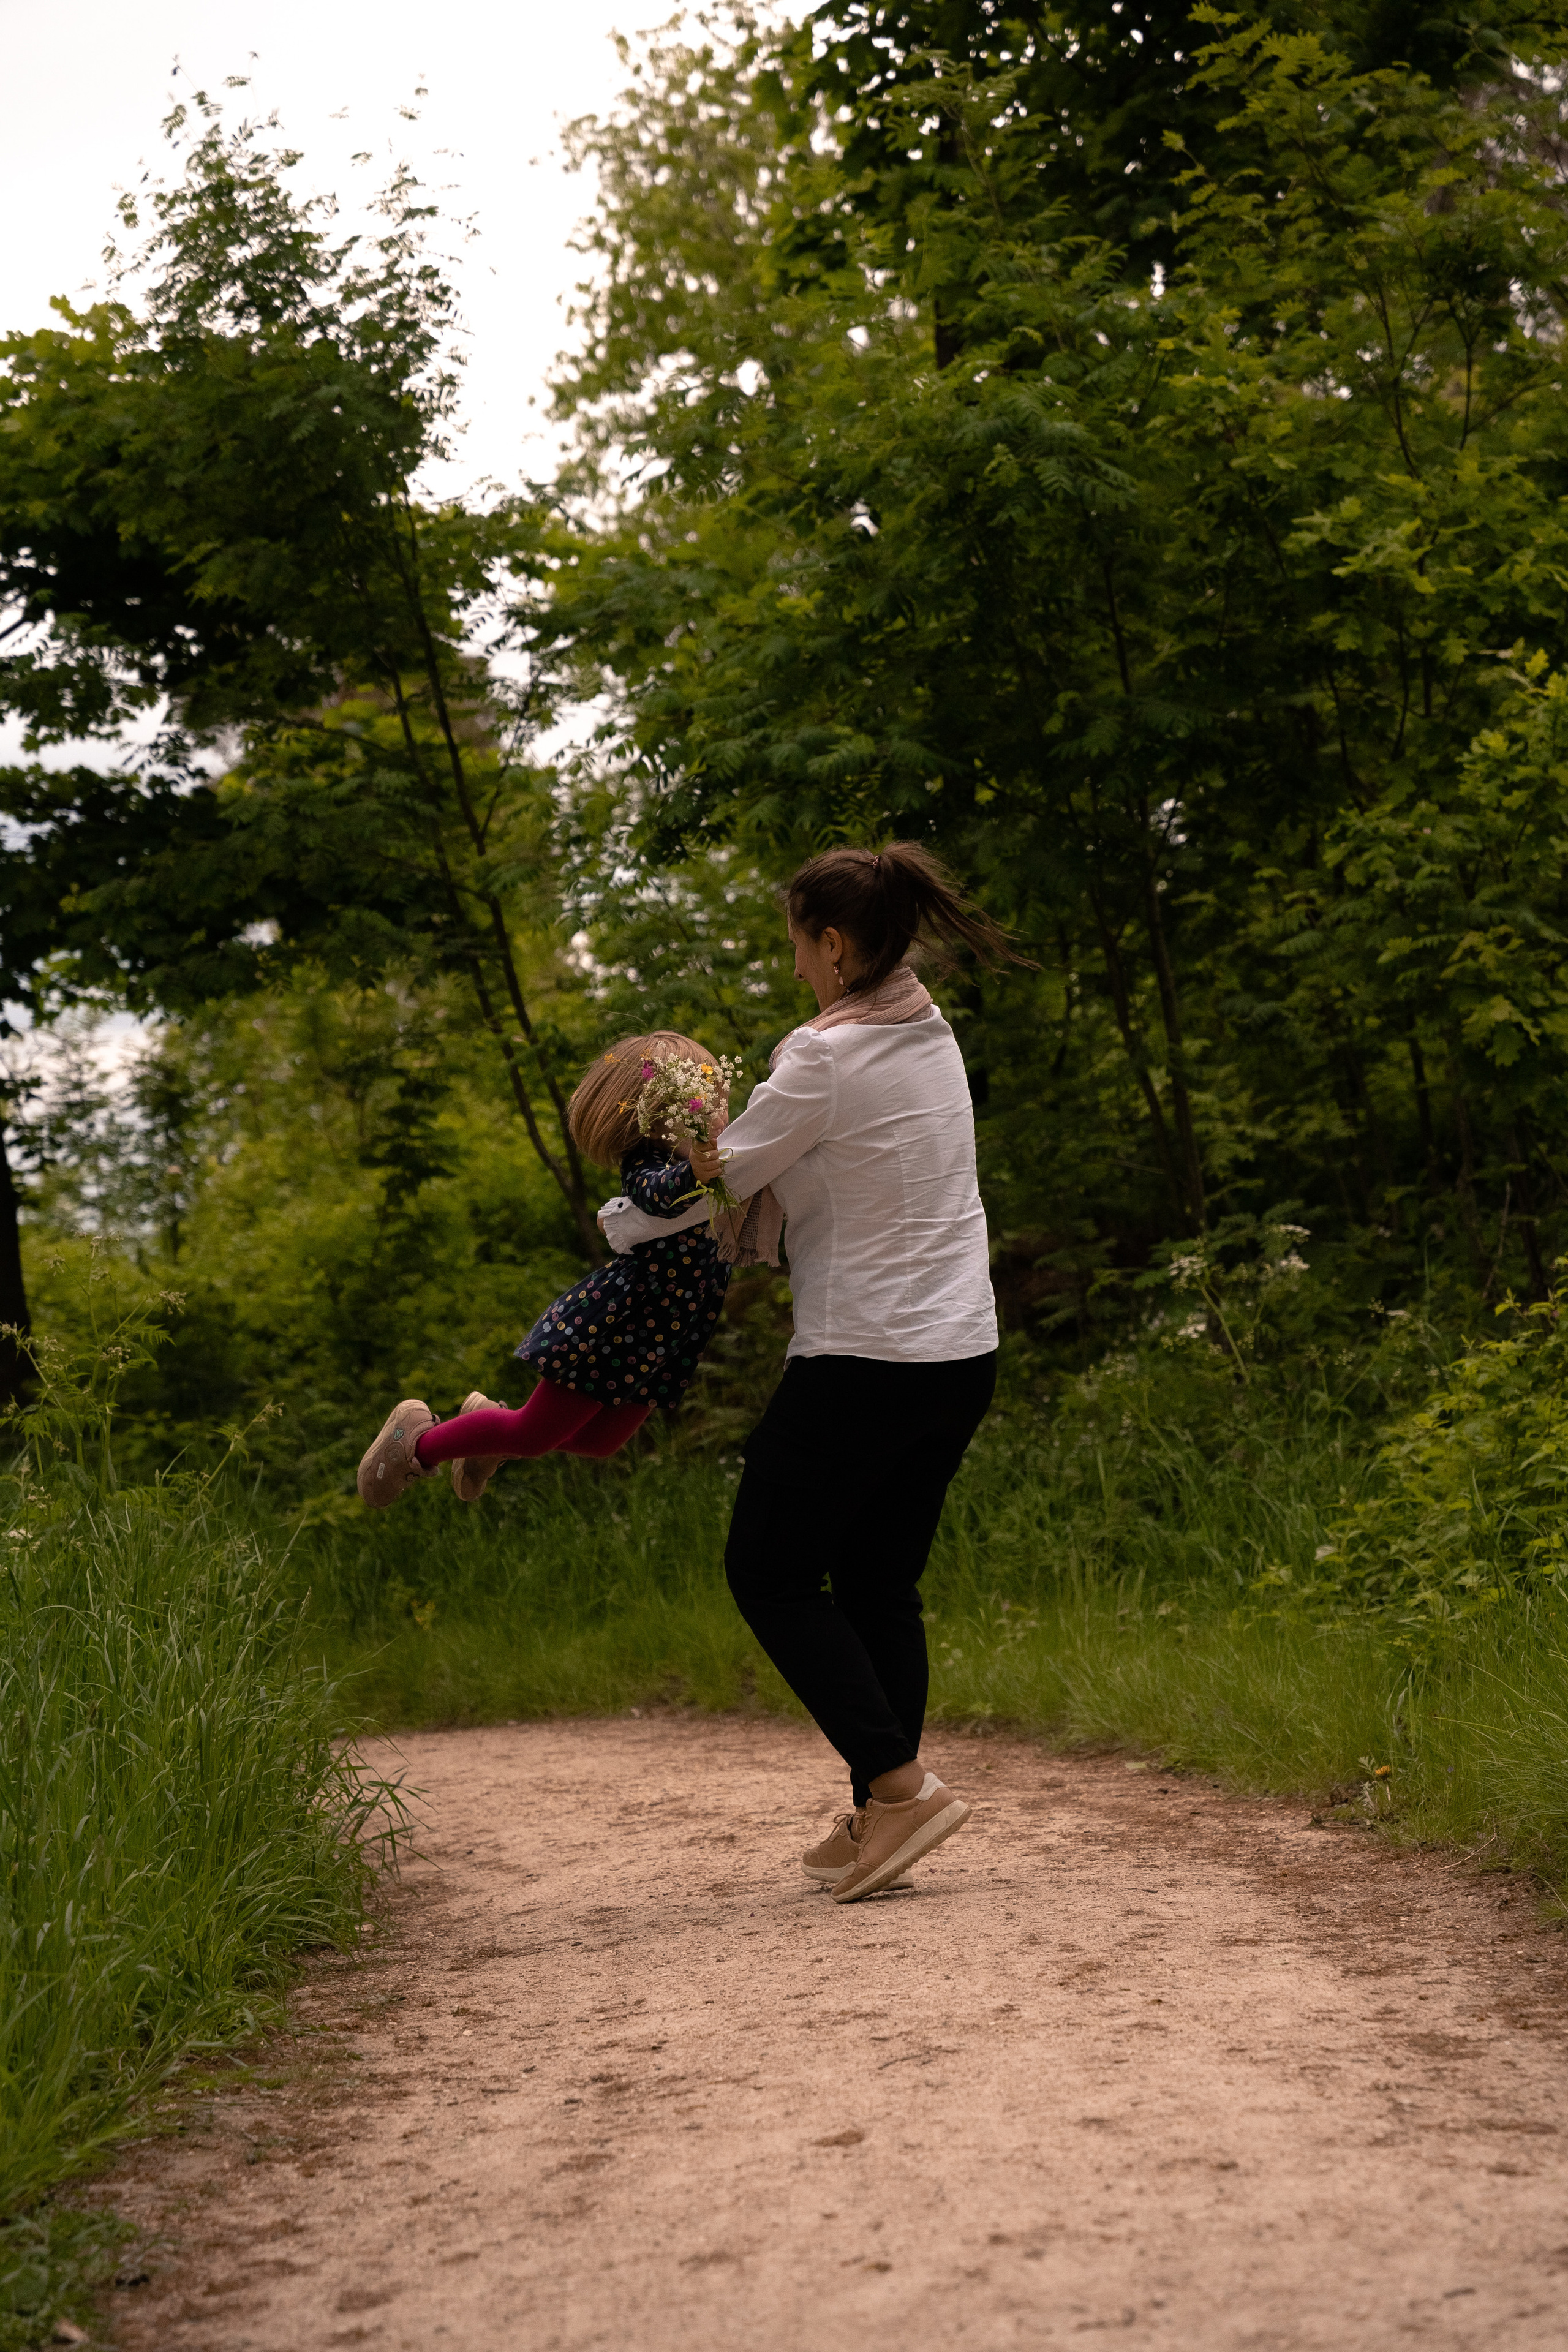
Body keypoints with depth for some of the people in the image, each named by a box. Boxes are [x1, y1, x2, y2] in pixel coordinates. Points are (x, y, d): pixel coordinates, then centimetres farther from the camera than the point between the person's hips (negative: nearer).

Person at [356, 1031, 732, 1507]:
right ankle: (419, 1439, 26)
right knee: (535, 1436, 3)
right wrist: (700, 1163, -66)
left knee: (600, 1442, 22)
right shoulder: (649, 1167, -23)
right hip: (608, 1326, -9)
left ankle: (490, 1421, 45)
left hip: (660, 1343, 9)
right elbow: (663, 1195, -48)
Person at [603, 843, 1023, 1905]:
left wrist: (617, 1223, 8)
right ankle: (877, 1818, 15)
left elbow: (721, 1181, -8)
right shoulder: (933, 1035, 9)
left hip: (866, 1362, -8)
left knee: (770, 1570, 6)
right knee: (879, 1580, 15)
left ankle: (898, 1785, -5)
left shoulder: (827, 1058, -17)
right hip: (962, 1351, 8)